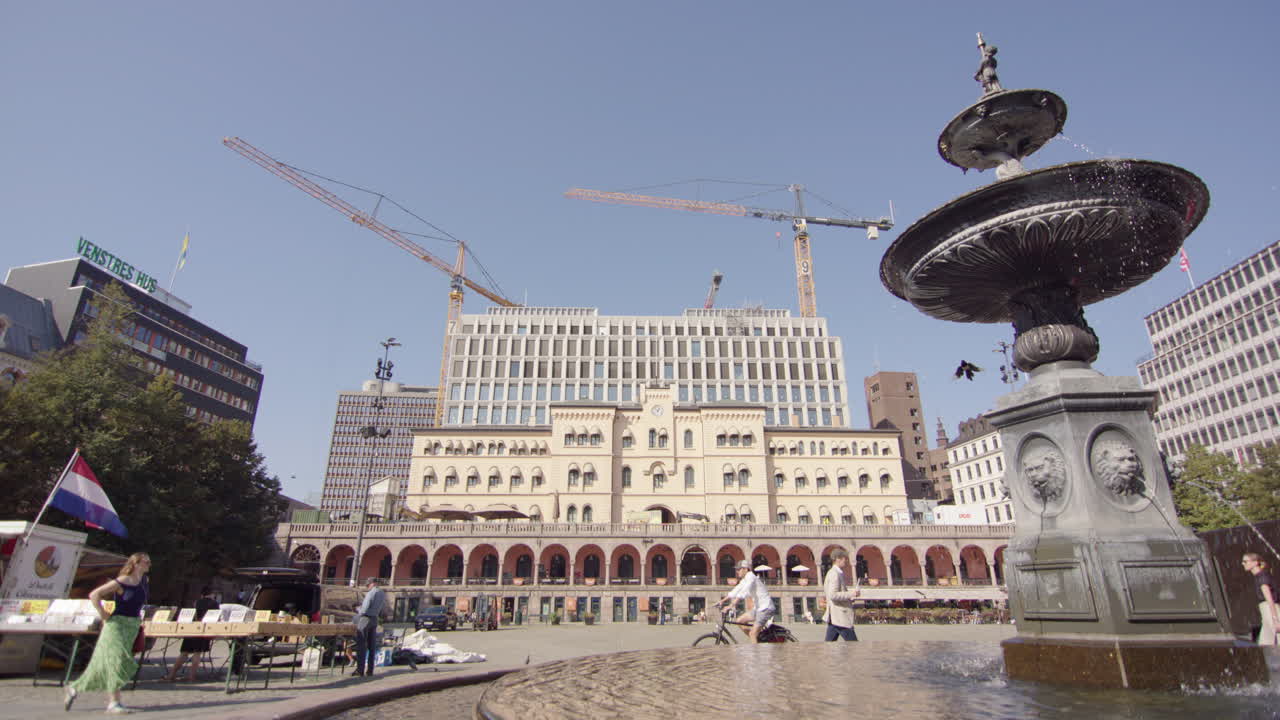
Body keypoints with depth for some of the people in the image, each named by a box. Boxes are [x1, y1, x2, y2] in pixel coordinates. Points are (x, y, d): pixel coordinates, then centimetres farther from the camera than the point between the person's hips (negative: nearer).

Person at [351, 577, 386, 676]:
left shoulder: (371, 593, -14)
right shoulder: (383, 594, 11)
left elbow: (365, 609, -17)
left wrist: (358, 611, 2)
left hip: (365, 619, -8)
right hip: (375, 620, 8)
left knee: (361, 645, -2)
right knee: (372, 646, 9)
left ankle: (360, 669, -2)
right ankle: (369, 670, 11)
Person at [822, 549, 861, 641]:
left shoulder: (831, 573, 18)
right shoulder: (835, 574, -15)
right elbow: (833, 595, -24)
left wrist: (849, 598, 20)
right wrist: (851, 594, -20)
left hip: (833, 617, 10)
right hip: (840, 617, -10)